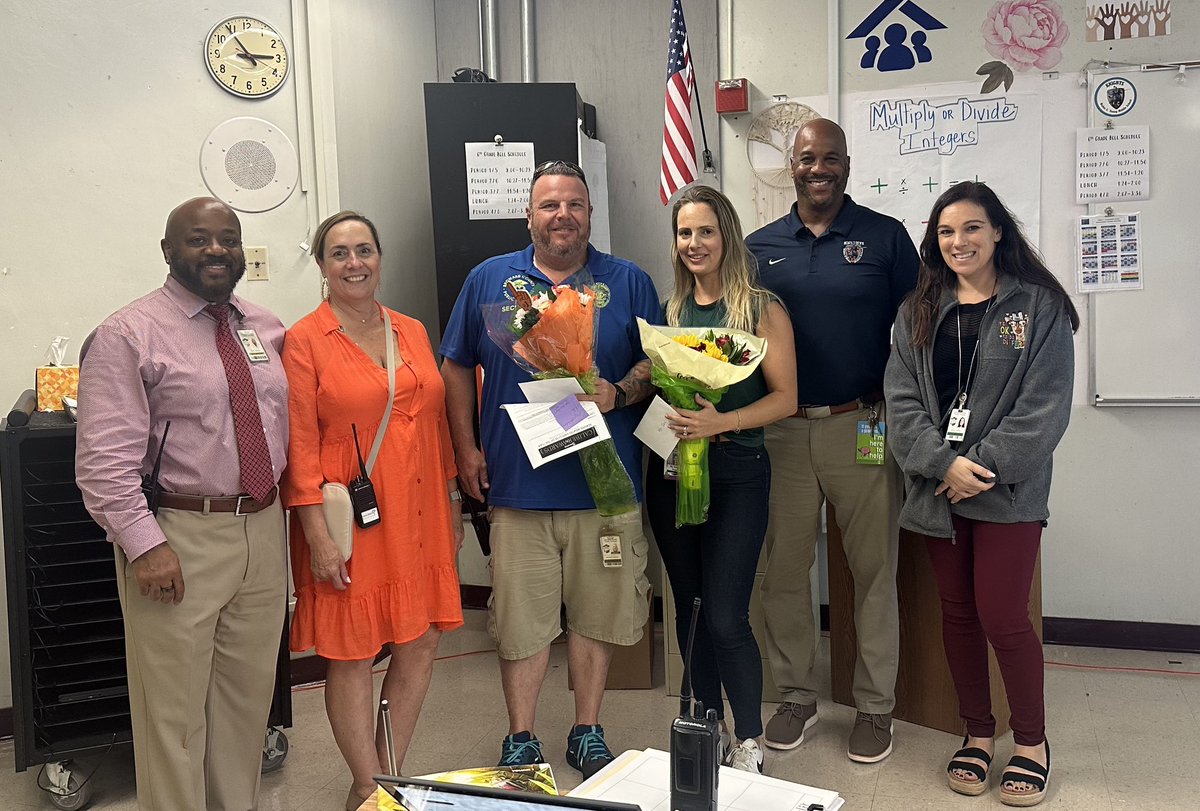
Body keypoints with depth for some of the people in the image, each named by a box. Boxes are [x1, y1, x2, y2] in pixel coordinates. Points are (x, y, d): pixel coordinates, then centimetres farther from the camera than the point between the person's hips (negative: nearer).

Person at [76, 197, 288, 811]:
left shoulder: (266, 329, 10)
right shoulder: (128, 335, -8)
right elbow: (104, 460, -13)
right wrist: (144, 545, -18)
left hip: (263, 530, 6)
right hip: (178, 540, -6)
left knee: (248, 698, 18)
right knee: (173, 710, 4)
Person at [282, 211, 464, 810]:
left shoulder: (412, 332, 10)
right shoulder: (304, 340, -5)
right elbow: (301, 445, -9)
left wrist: (452, 501, 14)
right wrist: (317, 534, -14)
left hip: (417, 513, 6)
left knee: (421, 644, 10)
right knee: (352, 655, 3)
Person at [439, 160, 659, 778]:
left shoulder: (628, 282, 6)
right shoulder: (490, 280, 6)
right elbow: (456, 368, 11)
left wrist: (620, 392, -14)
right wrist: (465, 448, 3)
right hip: (518, 486, 0)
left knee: (595, 615, 11)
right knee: (521, 619, 6)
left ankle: (587, 733, 29)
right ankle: (521, 740, 24)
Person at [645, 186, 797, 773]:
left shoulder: (761, 309, -3)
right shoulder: (669, 310, 10)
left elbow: (785, 397, -7)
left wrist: (721, 422, -21)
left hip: (736, 472, -5)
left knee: (725, 618, -8)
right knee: (691, 610, 13)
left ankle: (749, 743, 12)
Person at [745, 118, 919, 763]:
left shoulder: (885, 238, 2)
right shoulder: (759, 247, 8)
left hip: (863, 427, -2)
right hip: (782, 430, 2)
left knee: (873, 568, 5)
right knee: (783, 569, 8)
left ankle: (875, 705, 19)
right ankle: (795, 695, 24)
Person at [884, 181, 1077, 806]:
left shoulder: (1038, 307, -2)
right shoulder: (918, 313, 9)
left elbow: (1045, 406, -8)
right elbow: (903, 400, 0)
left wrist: (983, 466, -16)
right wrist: (945, 463, -14)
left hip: (1007, 491, -4)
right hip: (936, 490, 4)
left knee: (1002, 619, -5)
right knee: (958, 615, 12)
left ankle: (1031, 740, 19)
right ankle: (978, 733, 29)